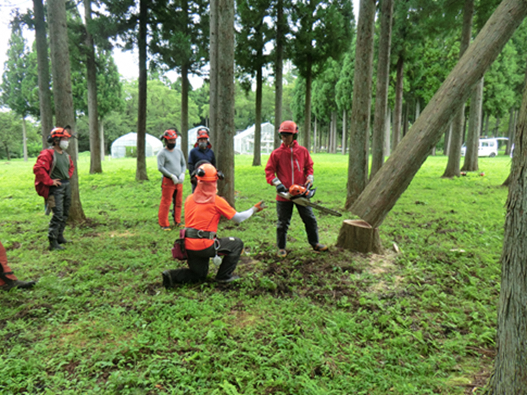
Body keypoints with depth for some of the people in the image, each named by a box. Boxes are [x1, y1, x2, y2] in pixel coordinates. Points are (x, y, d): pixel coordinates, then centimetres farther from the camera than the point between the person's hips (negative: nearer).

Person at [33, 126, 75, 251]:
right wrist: (50, 181, -19)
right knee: (58, 215, -11)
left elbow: (71, 166, 32)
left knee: (65, 214, 15)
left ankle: (60, 237, 28)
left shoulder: (65, 154, 13)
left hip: (66, 186, 9)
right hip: (56, 188, -9)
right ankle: (53, 243, -4)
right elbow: (38, 169, -24)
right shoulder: (48, 154, -14)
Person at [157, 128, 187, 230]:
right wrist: (172, 176, -17)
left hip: (179, 181, 6)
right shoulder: (162, 153, -4)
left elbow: (183, 164, 20)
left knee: (178, 202, 10)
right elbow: (160, 167, -12)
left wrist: (182, 174, 0)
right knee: (166, 202, -4)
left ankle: (177, 221, 22)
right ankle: (164, 224, 4)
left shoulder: (179, 151, 15)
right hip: (168, 181, -6)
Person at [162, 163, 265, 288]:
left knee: (199, 275, 25)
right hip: (205, 246, -6)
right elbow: (238, 218, -1)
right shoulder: (216, 201, -8)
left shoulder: (189, 199, 8)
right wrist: (254, 209, 14)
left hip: (188, 246, 6)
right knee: (237, 244, 12)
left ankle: (172, 276, 2)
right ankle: (224, 276, 13)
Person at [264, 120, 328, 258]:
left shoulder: (303, 151, 4)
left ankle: (315, 243, 29)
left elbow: (309, 166, 14)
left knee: (310, 219, 11)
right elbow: (269, 171, -2)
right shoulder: (276, 153, -3)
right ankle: (281, 248, 22)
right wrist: (277, 183, -16)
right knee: (283, 223, 7)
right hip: (284, 195, -2)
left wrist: (309, 178, -3)